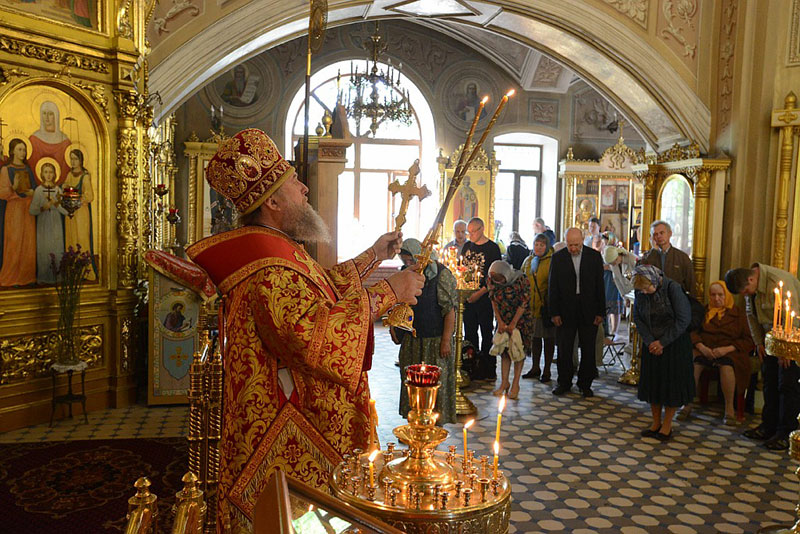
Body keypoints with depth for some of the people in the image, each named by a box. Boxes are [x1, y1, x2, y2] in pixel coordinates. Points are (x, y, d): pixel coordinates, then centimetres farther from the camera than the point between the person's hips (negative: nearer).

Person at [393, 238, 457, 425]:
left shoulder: (441, 274, -13)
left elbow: (450, 309, -15)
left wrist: (446, 340, -17)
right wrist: (394, 324, 6)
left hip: (435, 338, -5)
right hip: (411, 338, 6)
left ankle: (437, 424, 16)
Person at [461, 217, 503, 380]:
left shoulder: (492, 248, -5)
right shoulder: (467, 246, 12)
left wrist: (480, 293, -16)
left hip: (484, 298, -5)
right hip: (468, 296, 5)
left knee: (486, 333, 2)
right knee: (469, 333, 9)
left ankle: (487, 370, 11)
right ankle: (471, 368, 19)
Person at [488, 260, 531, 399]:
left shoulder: (521, 280, -21)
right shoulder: (492, 281, -9)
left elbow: (523, 304, -16)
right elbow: (494, 302, -1)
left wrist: (513, 324, -15)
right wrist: (500, 322, -7)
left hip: (520, 320, -4)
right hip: (503, 320, 4)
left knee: (518, 350, 0)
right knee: (504, 350, 5)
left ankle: (515, 384, 6)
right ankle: (504, 383, 12)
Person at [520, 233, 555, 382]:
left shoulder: (552, 262, -7)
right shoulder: (528, 261, 12)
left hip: (546, 306, -5)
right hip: (531, 306, 6)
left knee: (548, 337, 4)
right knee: (534, 336, 13)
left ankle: (547, 370, 13)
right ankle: (535, 368, 25)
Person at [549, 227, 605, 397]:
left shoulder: (594, 256, 0)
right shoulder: (557, 257, 0)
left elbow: (600, 286, 2)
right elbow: (552, 286, 1)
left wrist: (600, 312, -1)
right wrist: (554, 313, -4)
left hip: (589, 311, 0)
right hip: (565, 311, 0)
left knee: (588, 350, 7)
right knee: (564, 349, 6)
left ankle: (585, 384, 21)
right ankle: (564, 383, 21)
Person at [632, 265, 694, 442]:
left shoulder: (673, 288, -19)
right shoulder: (640, 291, -6)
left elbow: (683, 320, -17)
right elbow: (637, 318, 0)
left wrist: (663, 342, -15)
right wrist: (649, 341, -12)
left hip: (674, 343, -4)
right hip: (651, 344, 4)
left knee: (671, 382, 4)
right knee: (652, 382, 8)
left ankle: (667, 424, 17)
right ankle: (656, 422, 22)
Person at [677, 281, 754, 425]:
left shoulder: (737, 313, 12)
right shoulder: (704, 310, 17)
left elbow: (748, 341, 4)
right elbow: (692, 332, 5)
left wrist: (727, 349, -13)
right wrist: (701, 347, -15)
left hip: (729, 352, -1)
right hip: (704, 349, 1)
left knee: (726, 365, -37)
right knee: (693, 362, -34)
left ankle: (729, 409, -24)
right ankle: (687, 404, -27)